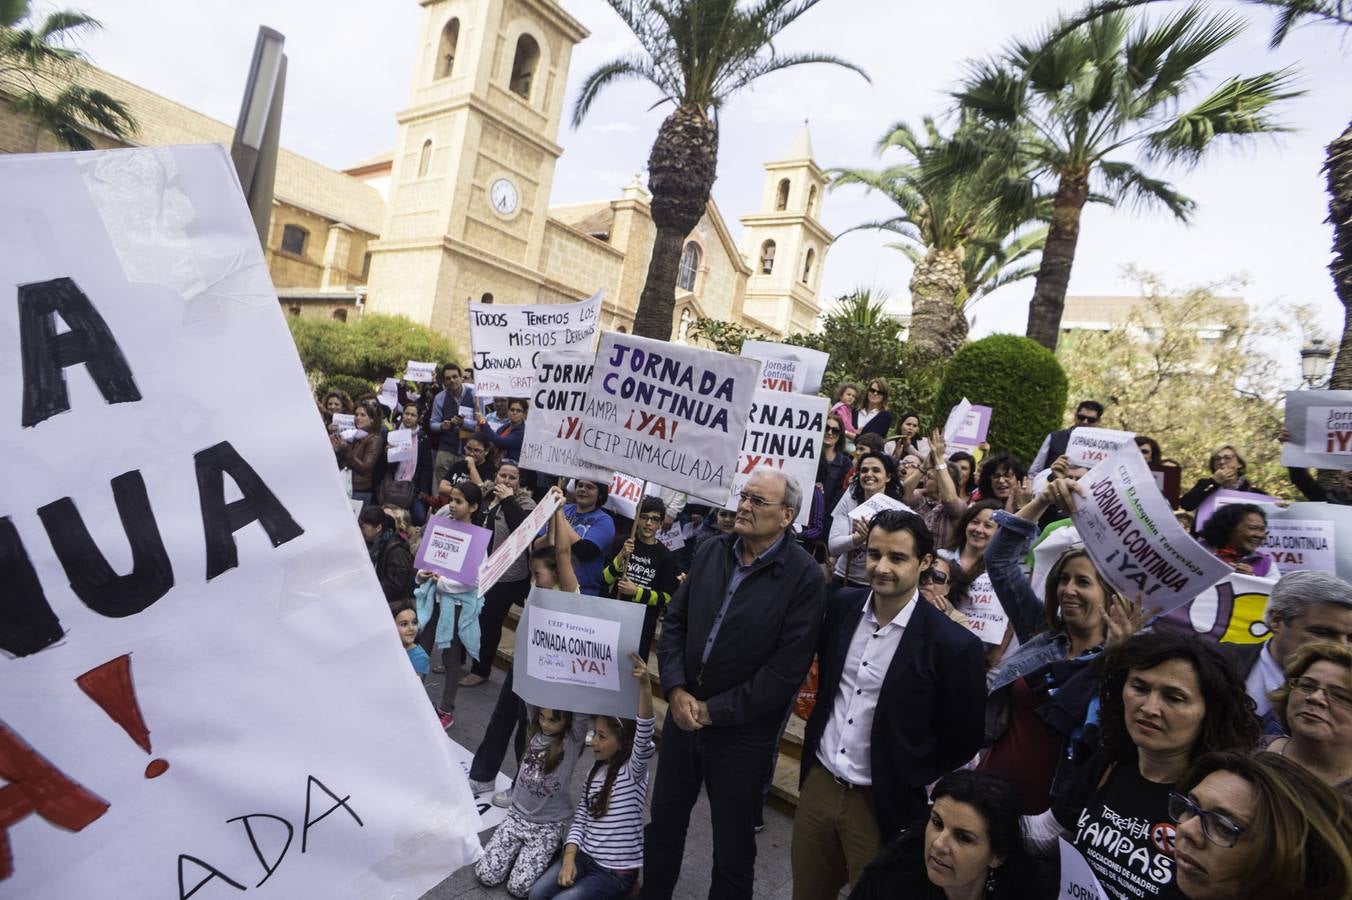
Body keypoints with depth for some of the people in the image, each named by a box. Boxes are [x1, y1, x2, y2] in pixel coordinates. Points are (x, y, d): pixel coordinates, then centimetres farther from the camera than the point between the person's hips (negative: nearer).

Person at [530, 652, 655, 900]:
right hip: (585, 856, 6)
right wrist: (569, 858, -10)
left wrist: (645, 687, -51)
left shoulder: (633, 771, -15)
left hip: (616, 870, -6)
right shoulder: (595, 772, 5)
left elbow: (643, 736, -35)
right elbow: (579, 818, 8)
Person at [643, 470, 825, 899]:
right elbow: (675, 622, 4)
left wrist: (715, 710, -16)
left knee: (732, 843, 15)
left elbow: (787, 669, -19)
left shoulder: (805, 576, -17)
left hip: (742, 730, -5)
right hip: (684, 713, 5)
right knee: (664, 819, 23)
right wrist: (676, 690, -10)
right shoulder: (711, 551, 0)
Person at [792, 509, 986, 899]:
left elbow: (963, 742, -8)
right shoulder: (842, 606, -6)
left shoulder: (953, 644, -19)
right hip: (817, 783, 5)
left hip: (884, 806, -4)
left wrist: (913, 791, 0)